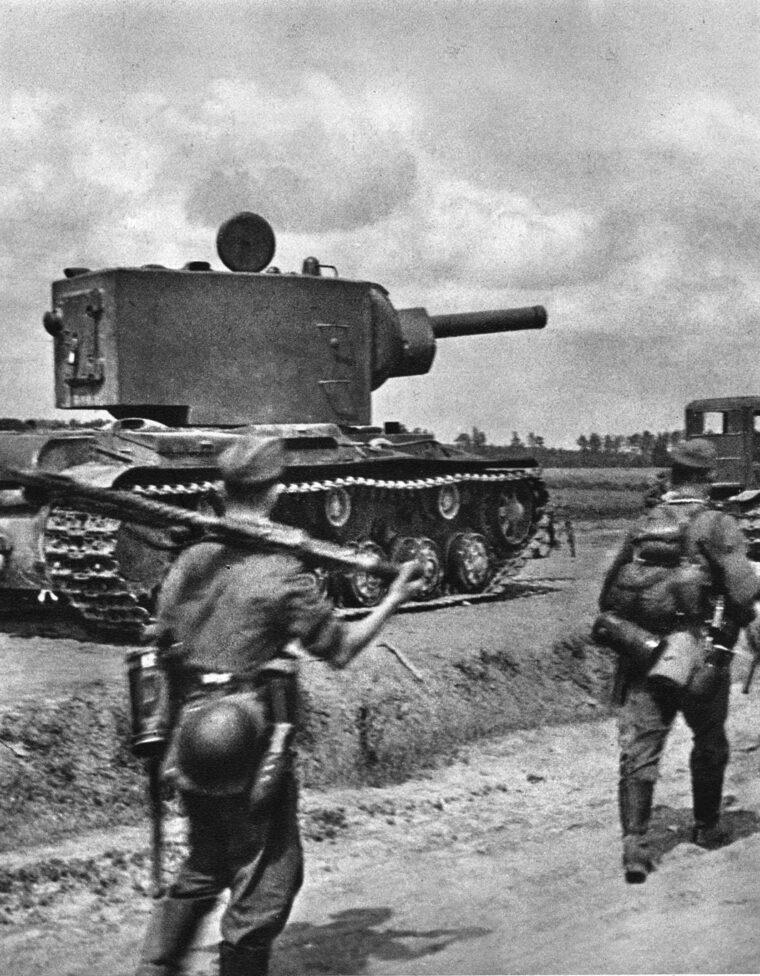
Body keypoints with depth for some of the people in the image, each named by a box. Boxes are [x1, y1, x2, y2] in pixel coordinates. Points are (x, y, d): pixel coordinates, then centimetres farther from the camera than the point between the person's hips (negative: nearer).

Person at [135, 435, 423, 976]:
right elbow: (341, 649, -8)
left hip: (191, 741, 7)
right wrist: (392, 601, 4)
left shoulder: (191, 560, 3)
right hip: (252, 749, -6)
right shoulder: (282, 572, -13)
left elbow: (164, 645, 9)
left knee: (205, 866, 23)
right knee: (267, 875, 9)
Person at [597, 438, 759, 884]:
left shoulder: (643, 525, 8)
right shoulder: (718, 526, -6)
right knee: (710, 746, 20)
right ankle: (707, 827, 34)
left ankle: (634, 843, -12)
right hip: (698, 654, -3)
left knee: (638, 751, 1)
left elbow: (609, 595, 11)